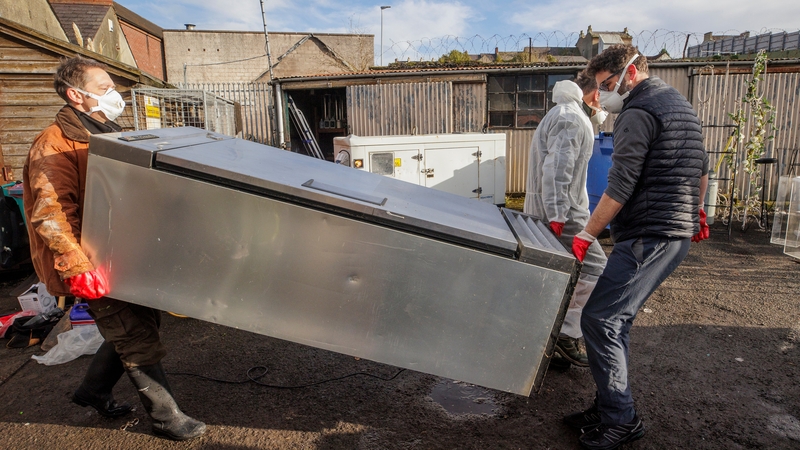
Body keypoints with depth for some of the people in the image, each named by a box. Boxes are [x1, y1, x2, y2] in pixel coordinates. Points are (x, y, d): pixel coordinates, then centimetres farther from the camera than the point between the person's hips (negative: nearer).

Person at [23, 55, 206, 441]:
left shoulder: (108, 134, 13)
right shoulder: (54, 145, -17)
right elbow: (49, 215, -25)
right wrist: (79, 268, -30)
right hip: (98, 267, -9)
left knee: (142, 322, 19)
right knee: (140, 342, -1)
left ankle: (93, 391, 40)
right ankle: (167, 418, 15)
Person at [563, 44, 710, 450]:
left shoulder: (638, 113, -12)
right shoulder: (680, 104, 20)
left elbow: (619, 187, -17)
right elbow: (701, 167, 28)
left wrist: (585, 236, -12)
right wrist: (695, 210, 39)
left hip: (649, 236, -11)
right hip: (678, 233, 11)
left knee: (599, 320, -9)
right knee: (616, 320, 11)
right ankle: (608, 409, 18)